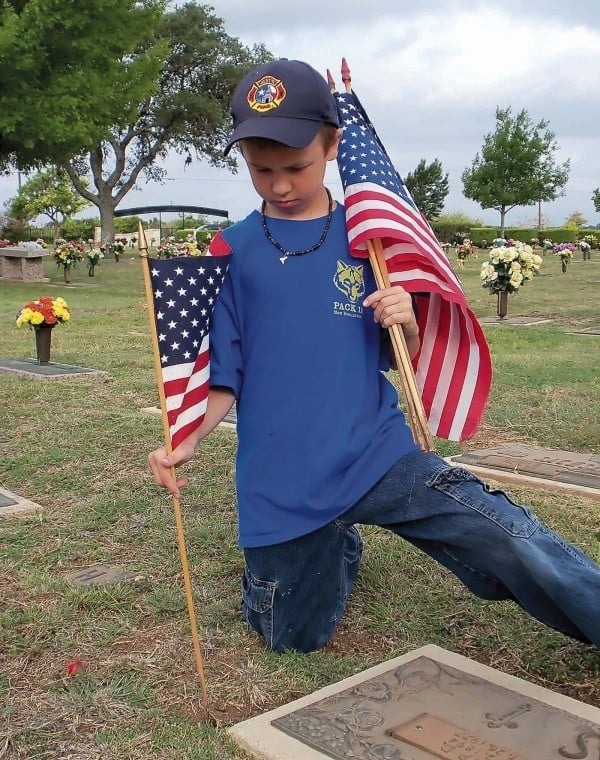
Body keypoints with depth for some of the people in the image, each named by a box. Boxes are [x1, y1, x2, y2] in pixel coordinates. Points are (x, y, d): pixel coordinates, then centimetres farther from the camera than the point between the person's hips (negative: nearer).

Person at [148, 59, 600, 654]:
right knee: (296, 639, 14)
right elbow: (223, 378, 3)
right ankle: (339, 545, 41)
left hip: (376, 456, 0)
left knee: (520, 545, -18)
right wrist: (182, 442, -14)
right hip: (281, 484, 1)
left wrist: (405, 324, -15)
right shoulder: (231, 252, -1)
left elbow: (401, 358, 7)